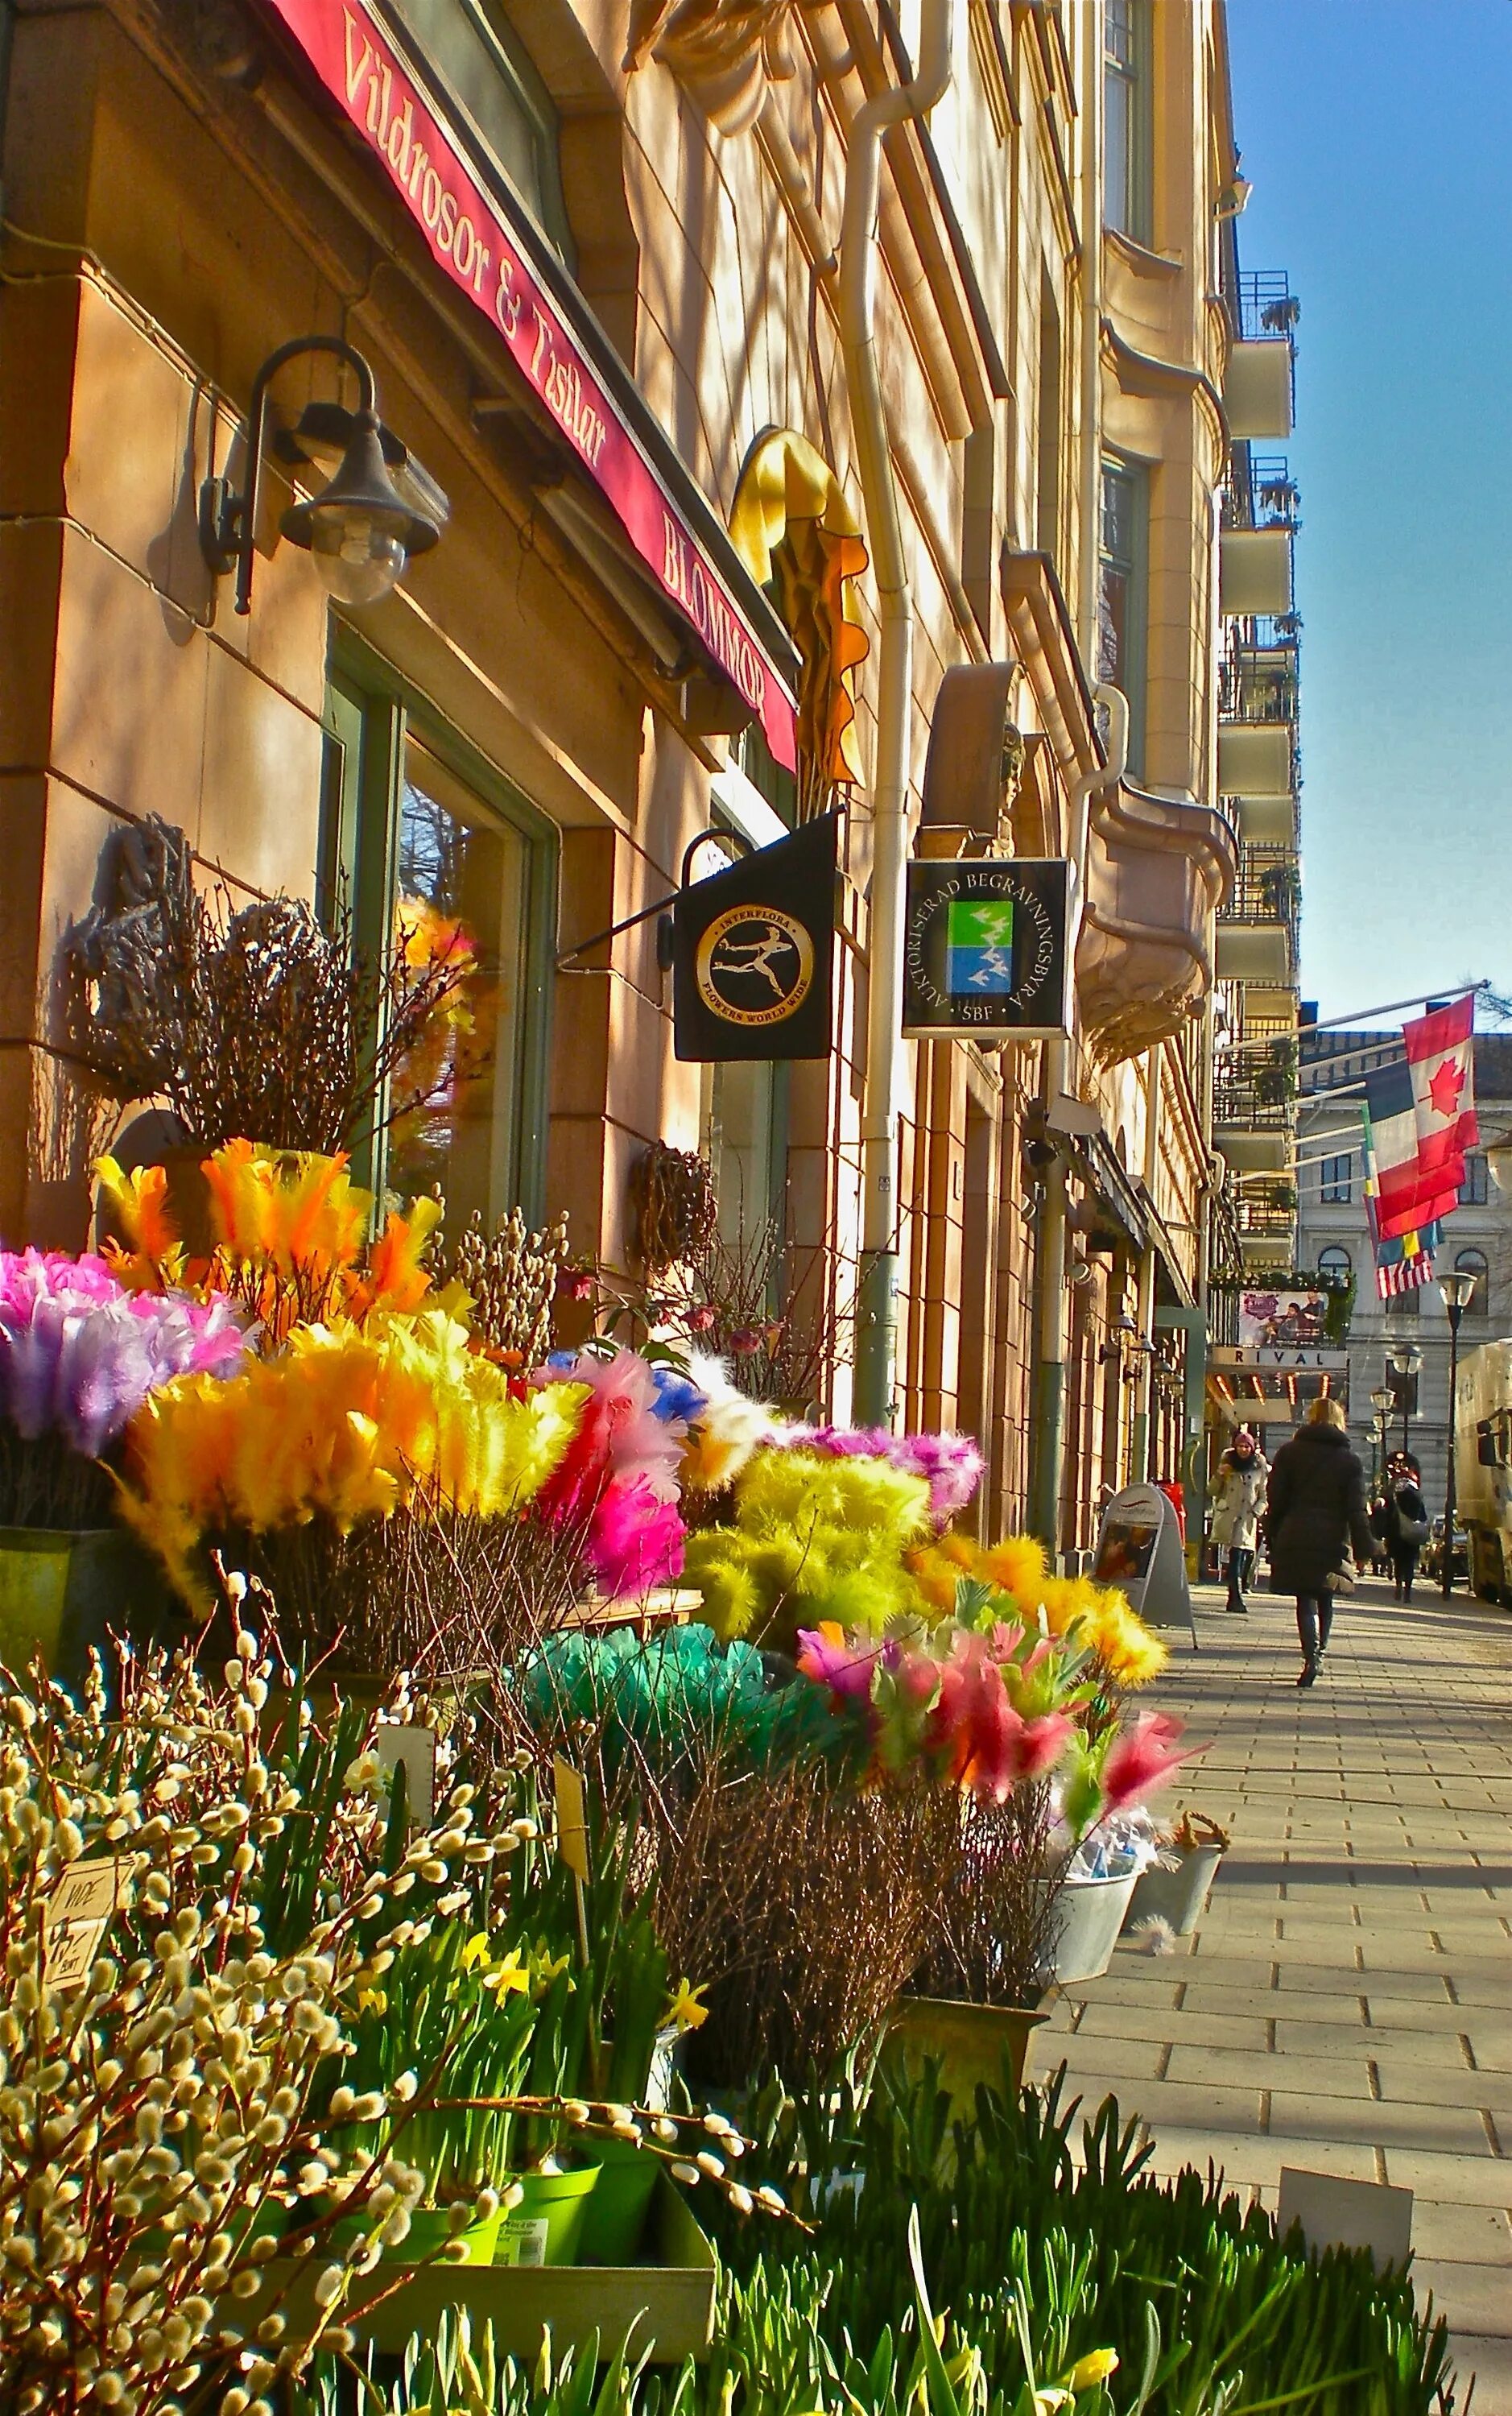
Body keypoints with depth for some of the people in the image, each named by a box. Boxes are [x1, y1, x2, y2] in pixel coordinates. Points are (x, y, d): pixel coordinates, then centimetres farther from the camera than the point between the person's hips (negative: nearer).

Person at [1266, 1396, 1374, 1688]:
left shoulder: (1289, 1452, 4)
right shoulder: (1349, 1460, 3)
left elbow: (1276, 1500, 3)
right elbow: (1356, 1510, -1)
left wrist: (1275, 1541, 10)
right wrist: (1363, 1551, 1)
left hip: (1295, 1538, -1)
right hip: (1332, 1541, 1)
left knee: (1306, 1600, -1)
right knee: (1325, 1599, 16)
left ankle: (1311, 1656, -18)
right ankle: (1318, 1652, 14)